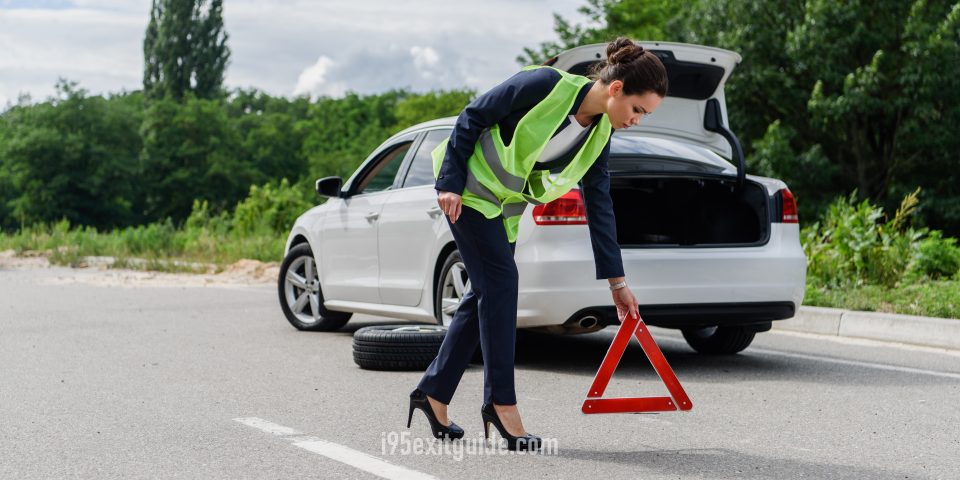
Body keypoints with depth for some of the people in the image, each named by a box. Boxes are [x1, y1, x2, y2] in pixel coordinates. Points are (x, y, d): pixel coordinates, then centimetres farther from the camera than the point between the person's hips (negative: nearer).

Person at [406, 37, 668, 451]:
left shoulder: (600, 135, -5)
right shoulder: (547, 85, -26)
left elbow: (599, 206, 1)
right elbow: (472, 117, -18)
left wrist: (617, 281, 1)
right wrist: (450, 183, -19)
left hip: (506, 203, 7)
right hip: (469, 186, -7)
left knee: (486, 294, 5)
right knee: (500, 282, -13)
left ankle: (433, 392, 16)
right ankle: (501, 402, -8)